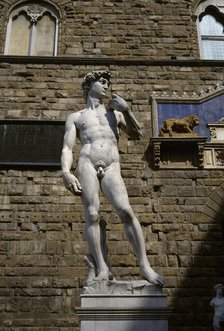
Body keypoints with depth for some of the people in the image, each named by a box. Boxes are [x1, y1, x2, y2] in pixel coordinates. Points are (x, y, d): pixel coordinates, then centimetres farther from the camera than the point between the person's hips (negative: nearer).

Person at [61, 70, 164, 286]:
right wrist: (66, 173, -12)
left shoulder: (114, 112, 28)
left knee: (126, 211, -17)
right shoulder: (75, 117, 21)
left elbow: (137, 135, 26)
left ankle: (144, 265, -17)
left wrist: (126, 110, 12)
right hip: (87, 164, 0)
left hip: (111, 168, 1)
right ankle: (102, 267, -15)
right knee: (92, 215, -15)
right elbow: (67, 148, 9)